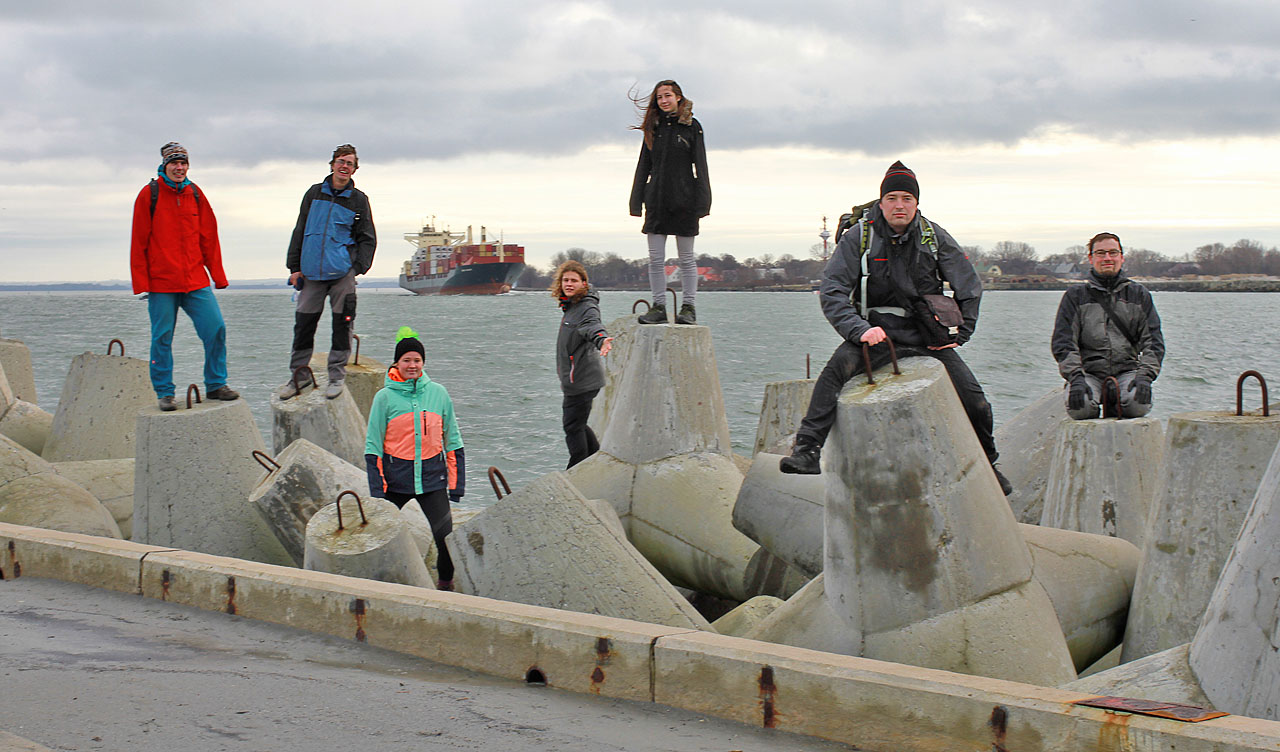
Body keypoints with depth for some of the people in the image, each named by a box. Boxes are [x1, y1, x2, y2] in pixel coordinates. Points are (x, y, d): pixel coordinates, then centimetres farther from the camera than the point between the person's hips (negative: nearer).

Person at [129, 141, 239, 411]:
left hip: (196, 280, 3)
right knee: (162, 338, 1)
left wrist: (218, 275, 10)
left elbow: (209, 237, 14)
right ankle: (164, 393, 12)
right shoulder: (149, 194, -1)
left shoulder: (195, 194, 10)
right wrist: (141, 282, -5)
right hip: (161, 281, -3)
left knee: (216, 328, -5)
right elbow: (139, 242, 0)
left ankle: (216, 385, 9)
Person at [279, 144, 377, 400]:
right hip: (312, 272, 2)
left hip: (342, 273, -2)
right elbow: (300, 231, 14)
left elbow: (368, 239, 7)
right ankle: (298, 374, 15)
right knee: (304, 322, 3)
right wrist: (294, 266, 8)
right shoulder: (314, 193, 11)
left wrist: (358, 268, -7)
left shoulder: (358, 199, 6)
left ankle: (337, 375, 5)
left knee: (342, 322, -4)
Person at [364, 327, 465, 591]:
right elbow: (373, 445, 0)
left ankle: (446, 580, 16)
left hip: (432, 476, 1)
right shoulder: (385, 397, -2)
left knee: (445, 534, -8)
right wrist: (376, 488, -6)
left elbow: (453, 440, 10)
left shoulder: (438, 393, 3)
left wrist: (457, 483, 6)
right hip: (396, 477, -1)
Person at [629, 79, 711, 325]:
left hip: (683, 199, -3)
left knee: (686, 257, 2)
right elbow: (643, 166, 13)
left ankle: (689, 307, 6)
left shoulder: (692, 127, 1)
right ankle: (658, 307, 6)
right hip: (656, 199, 3)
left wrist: (701, 202, -9)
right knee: (655, 258, 1)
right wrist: (636, 201, 6)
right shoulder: (653, 127, 11)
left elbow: (700, 165, -1)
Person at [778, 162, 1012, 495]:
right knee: (839, 366, -33)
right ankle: (806, 449, -35)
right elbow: (832, 290, -11)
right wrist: (859, 329, -25)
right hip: (876, 332, -2)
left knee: (974, 401, -6)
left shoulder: (934, 236, 2)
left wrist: (959, 332, 4)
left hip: (927, 336, 2)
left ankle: (987, 465, 22)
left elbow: (969, 285, 14)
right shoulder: (859, 237, -5)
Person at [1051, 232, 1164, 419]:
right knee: (1080, 406, -34)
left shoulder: (1139, 295, 15)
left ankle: (1115, 411, 0)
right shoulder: (1075, 295, 10)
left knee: (1138, 402, -33)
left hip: (1127, 370, 1)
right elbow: (1063, 342, 1)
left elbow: (1153, 341, 8)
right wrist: (1076, 378, -16)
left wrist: (1145, 376, -10)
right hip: (1089, 372, -1)